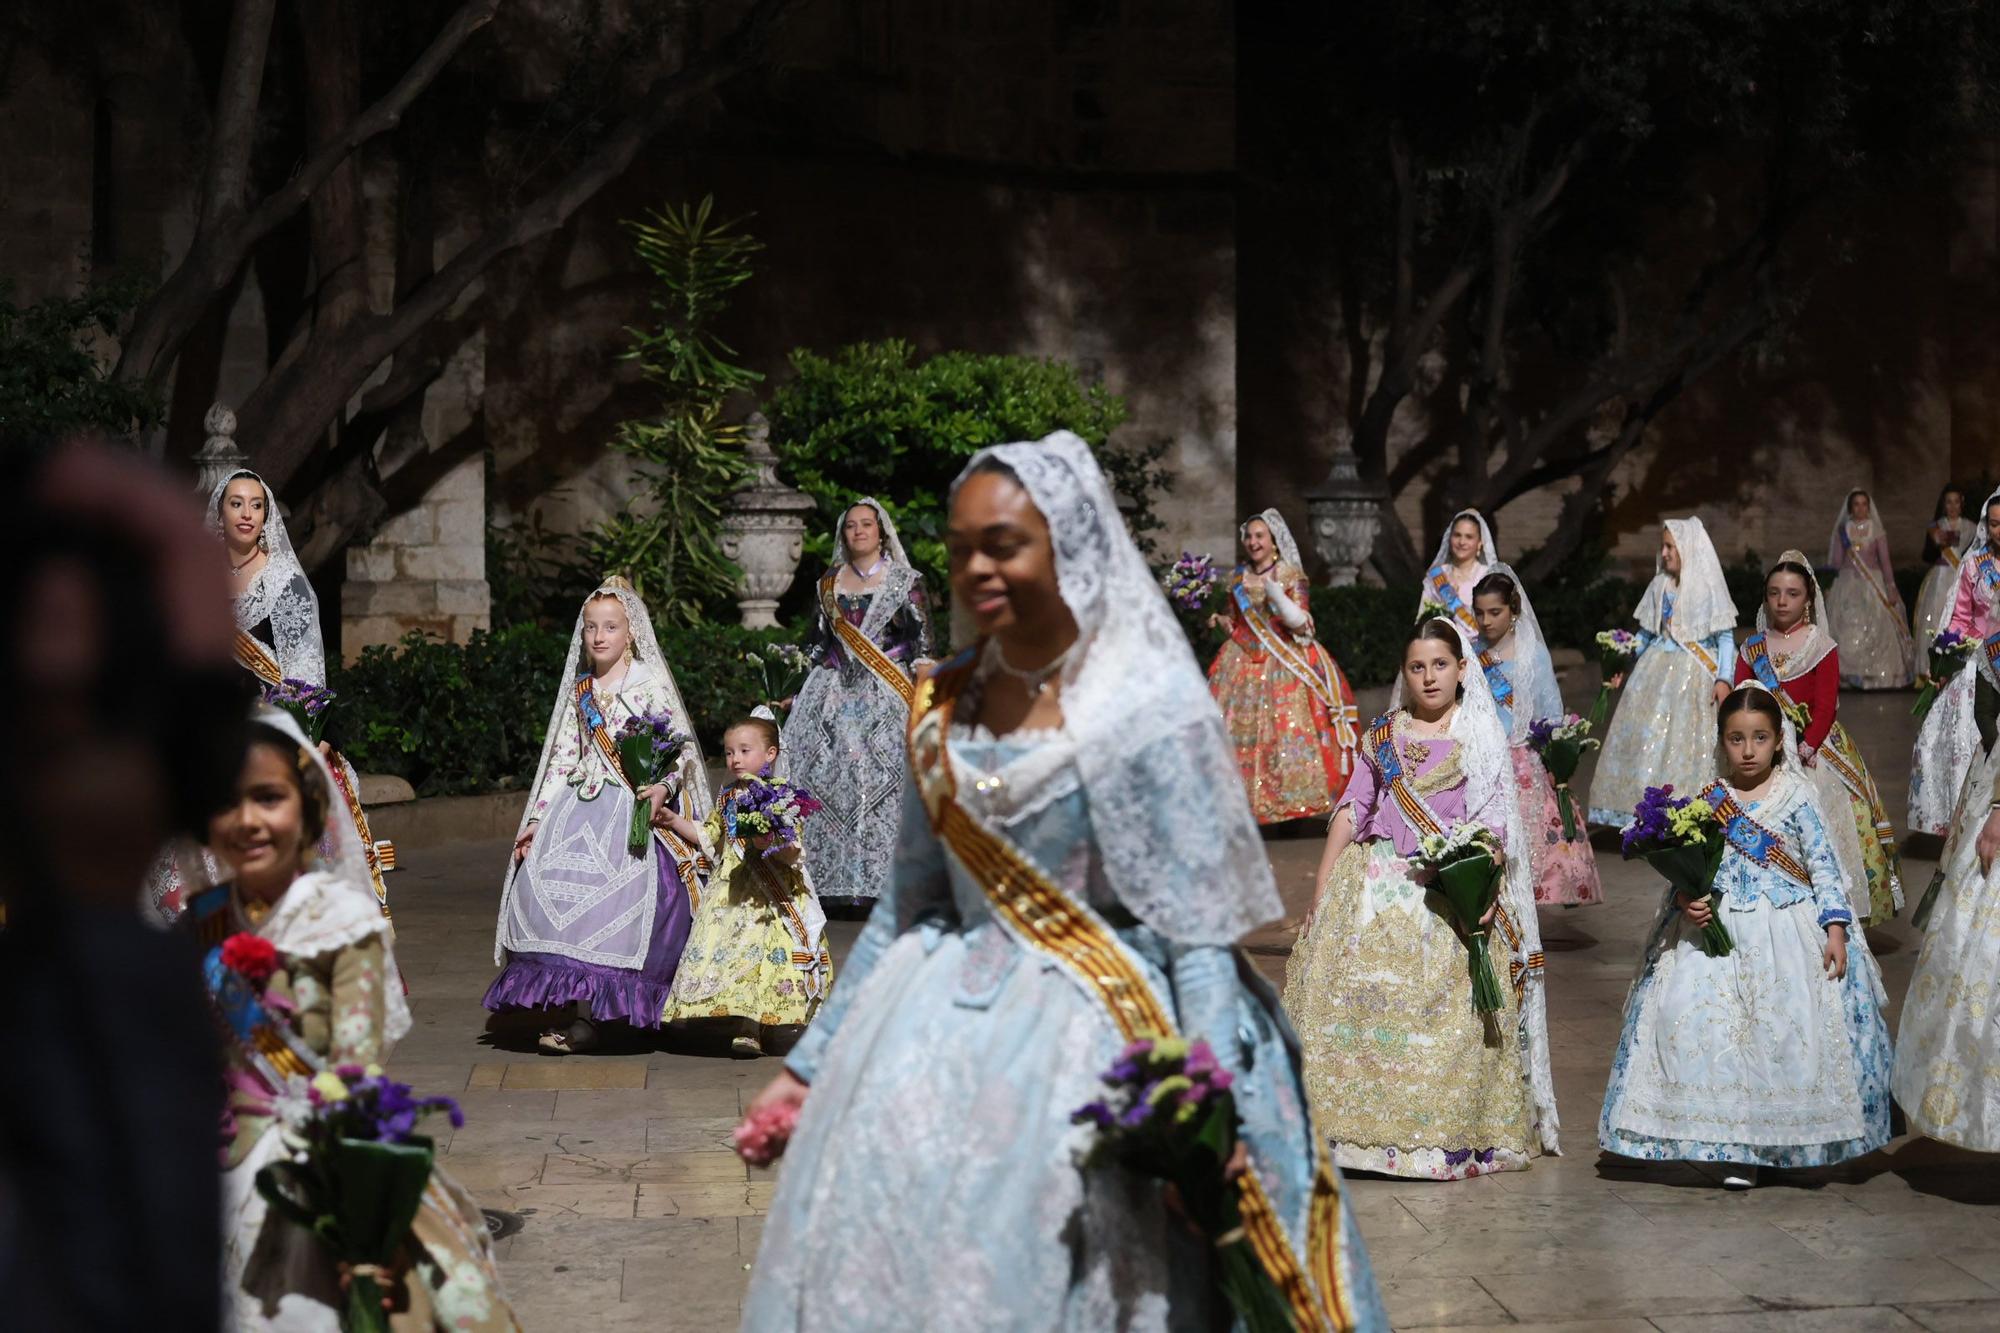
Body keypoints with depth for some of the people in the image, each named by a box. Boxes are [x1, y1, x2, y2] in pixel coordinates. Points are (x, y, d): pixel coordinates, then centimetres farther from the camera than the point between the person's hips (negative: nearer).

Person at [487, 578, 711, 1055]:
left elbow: (682, 747, -6)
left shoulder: (651, 683, 0)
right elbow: (563, 757, 19)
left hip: (632, 807, -6)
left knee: (607, 899, -17)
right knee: (546, 886, -10)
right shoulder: (579, 689, 16)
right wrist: (536, 819, 14)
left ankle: (590, 1018, -15)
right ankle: (578, 1001, -6)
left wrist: (663, 787, -25)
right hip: (579, 805, 6)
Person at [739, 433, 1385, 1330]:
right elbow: (907, 907, 14)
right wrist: (812, 1063, 14)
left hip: (1084, 1034, -5)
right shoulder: (942, 711, 7)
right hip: (938, 1028, 6)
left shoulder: (1150, 709, -10)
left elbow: (1199, 934, -11)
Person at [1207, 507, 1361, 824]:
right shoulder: (1238, 579, 11)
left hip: (1285, 666, -4)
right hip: (1245, 665, 4)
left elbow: (1301, 623, -13)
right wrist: (1220, 621, -1)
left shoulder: (1292, 577, -2)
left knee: (1291, 733, -12)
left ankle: (1298, 799, -6)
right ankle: (1246, 798, 4)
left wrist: (1275, 592, -24)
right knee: (1242, 732, -2)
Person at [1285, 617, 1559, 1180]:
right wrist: (1321, 893, 5)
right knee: (1354, 996, -5)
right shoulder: (1383, 735, 12)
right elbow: (1351, 812, 11)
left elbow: (1495, 826, -2)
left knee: (1442, 1010, -10)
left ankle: (1443, 1132, -1)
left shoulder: (1481, 738, 4)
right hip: (1376, 888, 3)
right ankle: (1360, 1124, 4)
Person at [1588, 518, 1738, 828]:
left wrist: (1723, 678, -13)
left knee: (1684, 743, -5)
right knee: (1644, 738, 1)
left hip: (1692, 674, -5)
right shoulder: (1660, 585, 9)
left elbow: (1725, 637, -5)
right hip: (1655, 669, 5)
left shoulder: (1708, 587, -6)